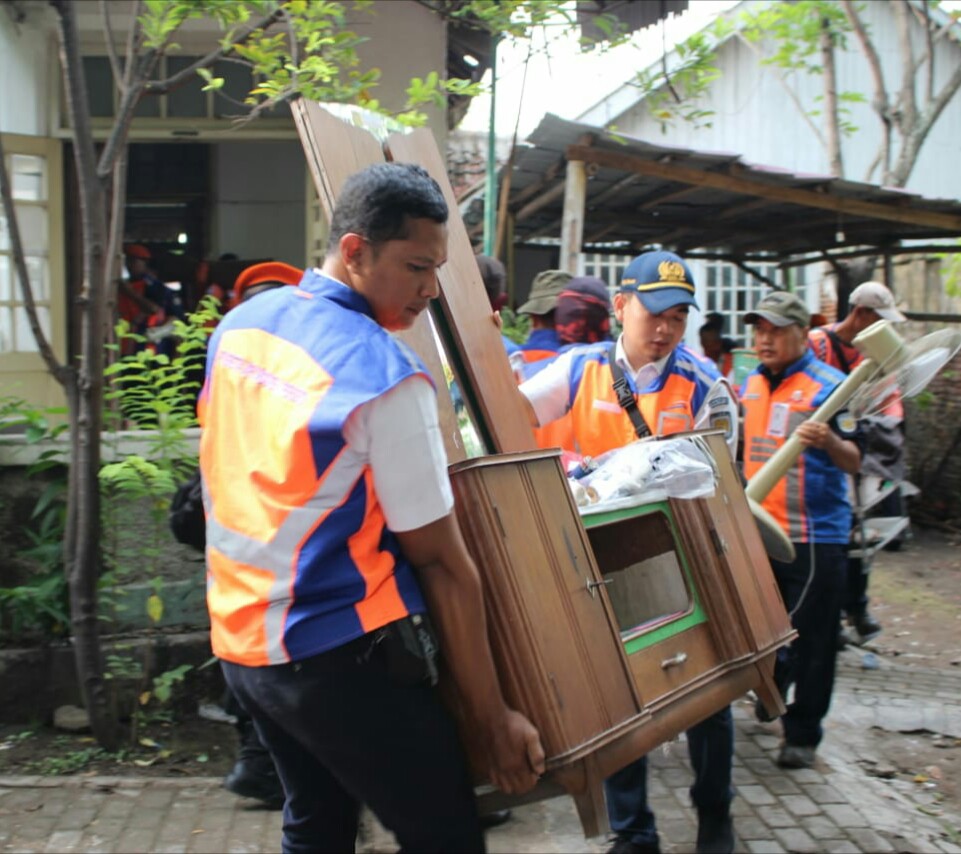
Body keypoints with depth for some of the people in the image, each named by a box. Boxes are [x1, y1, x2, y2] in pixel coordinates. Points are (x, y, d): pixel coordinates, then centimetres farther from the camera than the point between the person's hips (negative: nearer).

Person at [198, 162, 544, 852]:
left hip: (239, 639, 8)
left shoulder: (239, 325, 4)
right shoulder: (387, 376, -18)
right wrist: (496, 718, -10)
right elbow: (440, 562, -16)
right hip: (340, 655, -8)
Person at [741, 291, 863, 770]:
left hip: (814, 534, -6)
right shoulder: (751, 383, 10)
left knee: (809, 640, 1)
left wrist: (829, 440, -31)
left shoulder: (830, 385, -9)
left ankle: (802, 734, 11)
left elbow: (854, 461, -13)